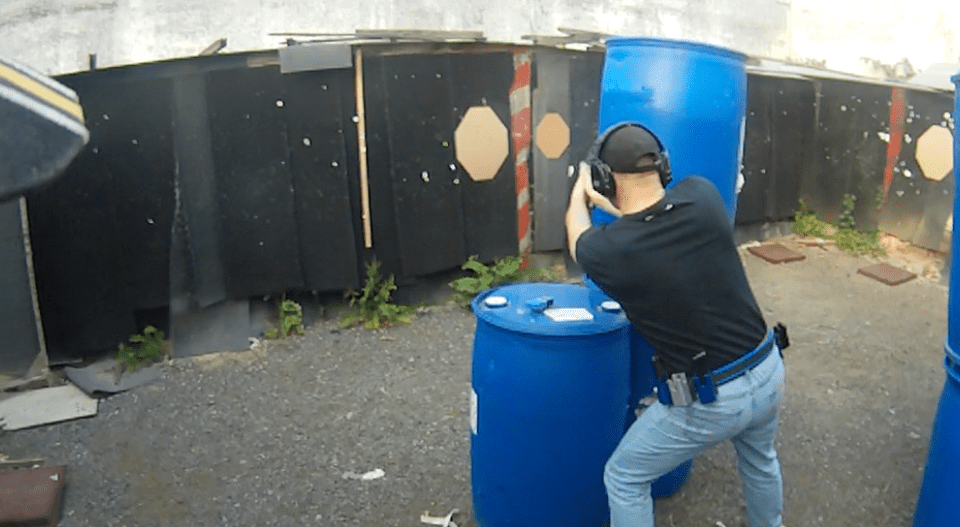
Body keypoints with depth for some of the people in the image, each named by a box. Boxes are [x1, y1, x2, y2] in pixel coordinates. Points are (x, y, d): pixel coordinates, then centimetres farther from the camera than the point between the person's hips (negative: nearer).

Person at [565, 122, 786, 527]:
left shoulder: (607, 251, -21)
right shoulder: (702, 196, -12)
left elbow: (578, 239, 6)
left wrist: (579, 194, 26)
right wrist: (614, 208, 27)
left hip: (710, 401, -6)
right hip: (768, 371, 6)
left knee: (624, 479, 17)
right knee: (759, 459, 37)